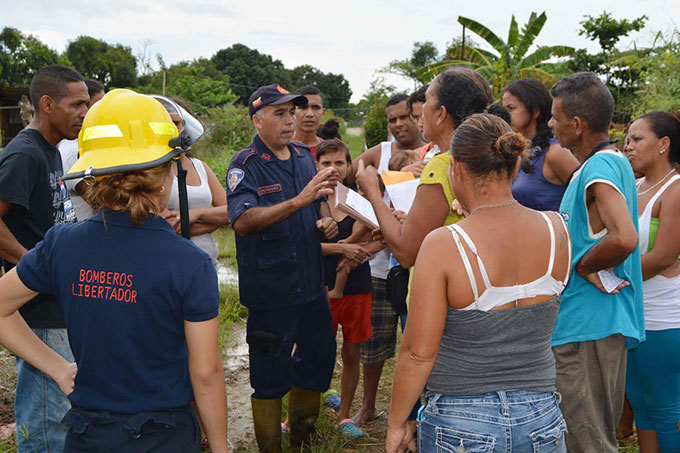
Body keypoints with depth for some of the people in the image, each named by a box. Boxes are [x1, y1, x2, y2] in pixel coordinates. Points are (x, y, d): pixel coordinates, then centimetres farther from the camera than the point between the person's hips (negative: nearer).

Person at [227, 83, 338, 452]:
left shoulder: (304, 155, 8)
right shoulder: (245, 165, -12)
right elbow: (243, 222, -28)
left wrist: (326, 221, 2)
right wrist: (299, 201, -37)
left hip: (311, 282, 7)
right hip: (270, 288, -7)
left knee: (320, 356, 17)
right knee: (270, 373, 6)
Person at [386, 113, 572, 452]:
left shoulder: (442, 246, -20)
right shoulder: (557, 231, -7)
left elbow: (418, 353, -16)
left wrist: (396, 424, 0)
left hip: (462, 425, -4)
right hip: (542, 420, 4)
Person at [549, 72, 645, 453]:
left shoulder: (600, 167, -19)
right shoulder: (613, 161, 13)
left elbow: (624, 239, -33)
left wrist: (582, 267, -19)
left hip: (590, 324, -10)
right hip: (592, 321, 10)